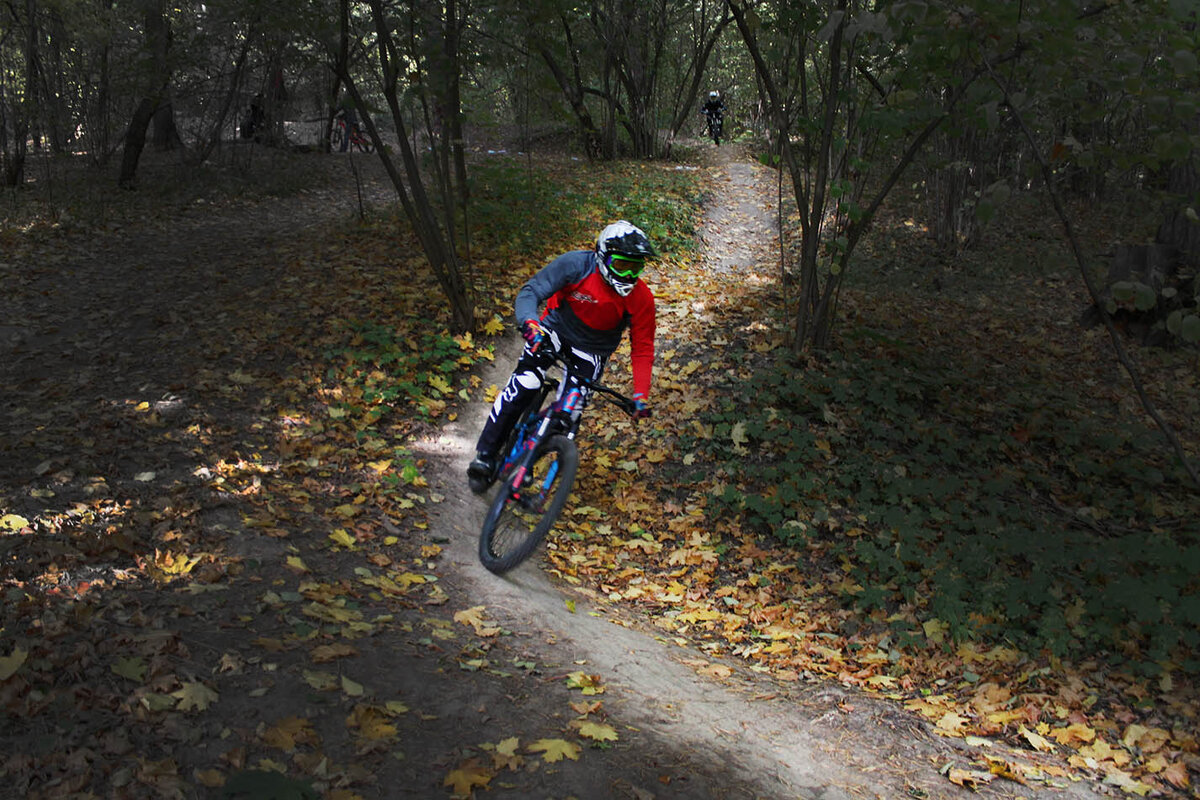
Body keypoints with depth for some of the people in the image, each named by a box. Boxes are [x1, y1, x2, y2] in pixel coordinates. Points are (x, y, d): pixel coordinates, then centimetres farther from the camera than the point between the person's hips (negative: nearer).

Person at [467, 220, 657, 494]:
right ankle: (485, 457, -8)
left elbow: (643, 349, -12)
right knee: (522, 387, -19)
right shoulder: (576, 264, -25)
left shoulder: (642, 299, -21)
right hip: (556, 328, -1)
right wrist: (530, 322, -43)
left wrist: (640, 396, -21)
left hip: (592, 349, 1)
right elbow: (530, 292, -22)